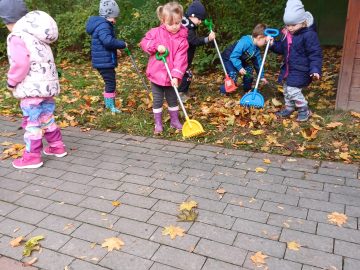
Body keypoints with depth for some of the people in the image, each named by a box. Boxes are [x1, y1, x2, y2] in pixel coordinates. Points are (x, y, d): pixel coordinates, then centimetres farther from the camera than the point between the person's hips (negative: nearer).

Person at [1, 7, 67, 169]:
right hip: (48, 84, 9)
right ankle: (57, 147, 29)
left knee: (32, 122, 0)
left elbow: (20, 63, -23)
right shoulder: (35, 35, 16)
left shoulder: (17, 36, -12)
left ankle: (32, 157, 8)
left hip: (32, 87, -9)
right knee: (47, 118, 20)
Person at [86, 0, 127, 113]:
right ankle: (111, 106, 5)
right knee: (111, 83, -3)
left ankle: (108, 103, 31)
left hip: (104, 61, 11)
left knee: (110, 82, 19)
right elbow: (108, 41, -34)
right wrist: (122, 44, -22)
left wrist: (115, 50, 17)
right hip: (104, 62, -11)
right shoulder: (103, 26, -19)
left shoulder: (101, 24, 16)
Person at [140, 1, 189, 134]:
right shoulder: (156, 32, -6)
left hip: (171, 77, 1)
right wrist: (156, 46, -21)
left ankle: (174, 120, 32)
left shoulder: (182, 39, -8)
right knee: (157, 100, 8)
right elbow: (144, 42, -4)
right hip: (156, 74, 0)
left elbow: (181, 59, -14)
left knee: (173, 99, 16)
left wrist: (176, 76, -22)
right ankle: (158, 123, 20)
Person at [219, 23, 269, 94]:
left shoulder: (256, 49, -6)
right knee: (233, 75, -22)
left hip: (240, 60, 9)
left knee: (249, 70, 5)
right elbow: (233, 56, -35)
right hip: (228, 58, -9)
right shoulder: (244, 42, -34)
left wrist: (262, 76, 7)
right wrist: (239, 67, -36)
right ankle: (223, 90, -1)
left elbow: (258, 62, 5)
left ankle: (247, 89, 22)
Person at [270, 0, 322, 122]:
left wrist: (315, 69, -27)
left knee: (293, 90, -12)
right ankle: (289, 108, 37)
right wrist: (273, 44, -1)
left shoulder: (309, 35, -18)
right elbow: (282, 48, 17)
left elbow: (315, 54, -18)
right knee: (286, 89, 16)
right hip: (288, 68, 8)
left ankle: (304, 110, 9)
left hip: (300, 70, -8)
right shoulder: (287, 34, 3)